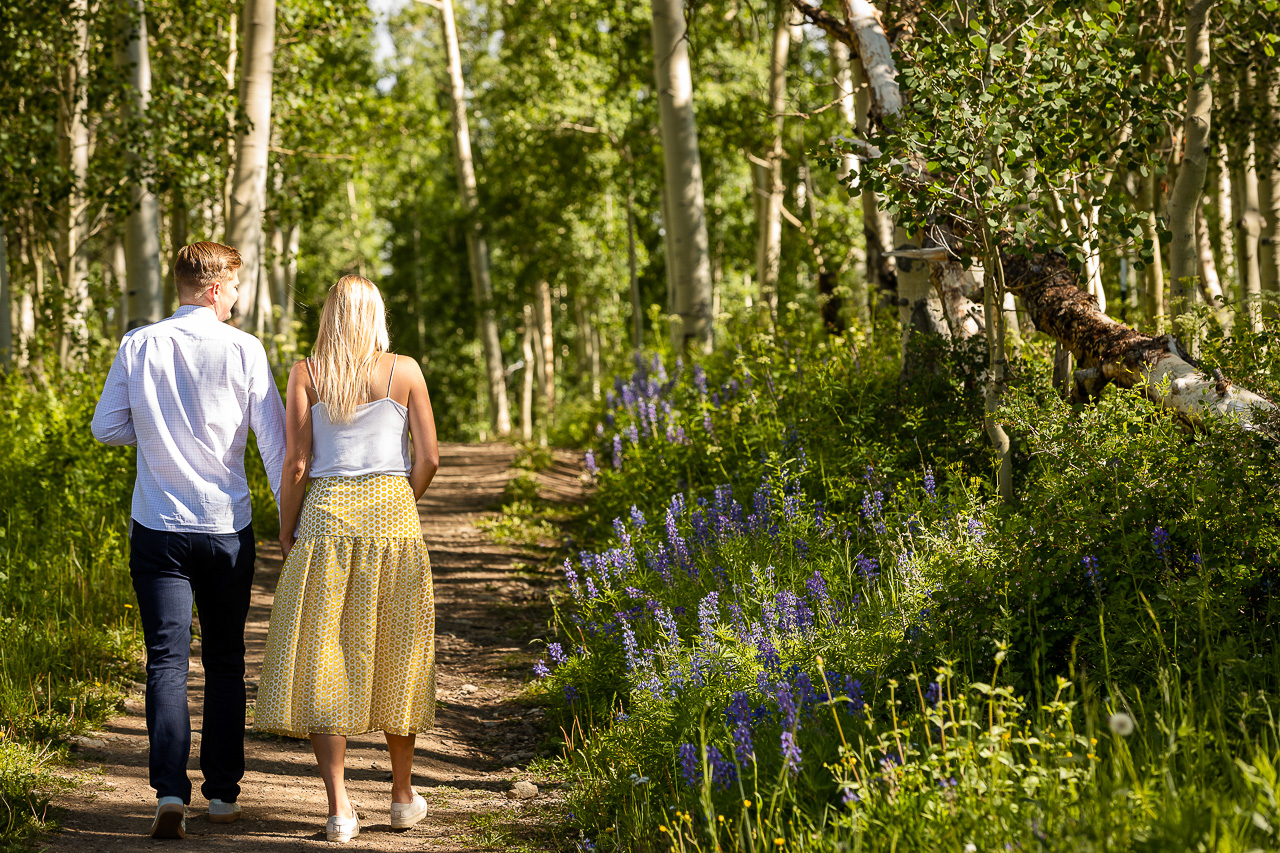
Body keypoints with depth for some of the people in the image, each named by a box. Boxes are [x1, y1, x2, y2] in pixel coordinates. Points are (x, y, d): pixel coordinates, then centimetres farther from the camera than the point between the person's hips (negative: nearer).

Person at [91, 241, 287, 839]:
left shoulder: (138, 347, -2)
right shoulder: (243, 350, -7)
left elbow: (107, 427, 5)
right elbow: (273, 439, -5)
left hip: (157, 527, 1)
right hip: (227, 527, -1)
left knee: (166, 661, 0)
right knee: (225, 660, 13)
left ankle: (170, 792, -13)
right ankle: (223, 792, 16)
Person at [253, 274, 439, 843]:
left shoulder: (306, 374, 1)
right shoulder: (404, 371, 3)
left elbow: (295, 463, -3)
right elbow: (429, 458, 1)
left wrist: (285, 532, 7)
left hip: (326, 515, -1)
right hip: (393, 513, 1)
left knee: (322, 659, 2)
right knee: (394, 654, 13)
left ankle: (339, 805, -6)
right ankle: (402, 795, 25)